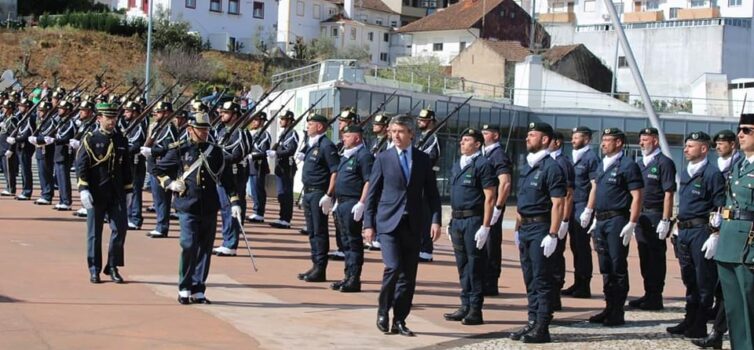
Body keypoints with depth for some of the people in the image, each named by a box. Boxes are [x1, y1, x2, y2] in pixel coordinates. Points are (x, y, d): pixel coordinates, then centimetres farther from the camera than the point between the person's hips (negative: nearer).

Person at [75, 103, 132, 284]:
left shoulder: (121, 140, 10)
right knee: (94, 232, 3)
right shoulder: (90, 139, -3)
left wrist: (128, 190, 13)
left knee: (120, 229, 0)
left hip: (117, 194, 4)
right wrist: (83, 189, -16)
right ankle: (94, 269, 13)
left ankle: (113, 267, 13)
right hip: (96, 193, -3)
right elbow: (81, 165, -7)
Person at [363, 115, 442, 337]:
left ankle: (399, 321, 13)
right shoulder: (383, 159, 3)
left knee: (409, 275, 3)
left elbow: (431, 193, 8)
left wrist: (435, 220, -3)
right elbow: (372, 194, 4)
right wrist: (368, 224, -1)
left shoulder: (423, 159, 8)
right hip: (388, 223, -2)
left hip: (412, 225, 3)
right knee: (394, 267, -17)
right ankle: (383, 311, 4)